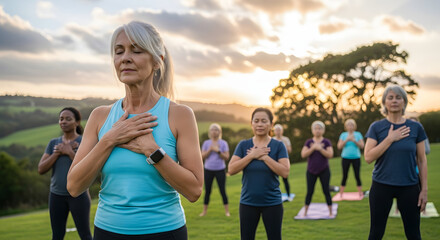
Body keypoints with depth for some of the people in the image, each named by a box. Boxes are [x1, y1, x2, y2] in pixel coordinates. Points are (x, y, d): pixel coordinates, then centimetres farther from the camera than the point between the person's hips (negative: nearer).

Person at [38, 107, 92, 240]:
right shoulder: (53, 143, 5)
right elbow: (41, 169, -3)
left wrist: (69, 152, -19)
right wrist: (58, 153, -14)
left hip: (78, 194, -4)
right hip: (57, 195, 4)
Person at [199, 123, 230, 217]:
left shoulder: (223, 143, 0)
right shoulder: (206, 143, 4)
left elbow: (226, 157, -5)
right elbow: (202, 156, -1)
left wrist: (218, 151, -17)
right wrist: (210, 150, -15)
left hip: (220, 170, -1)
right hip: (208, 170, 2)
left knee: (223, 191, -1)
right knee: (207, 191, 7)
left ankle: (227, 211, 8)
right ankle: (204, 211, 17)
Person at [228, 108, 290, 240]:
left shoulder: (278, 146, -3)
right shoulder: (243, 145, 2)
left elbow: (285, 172, -14)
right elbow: (231, 170, -8)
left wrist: (264, 157, -17)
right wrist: (252, 156, -15)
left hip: (272, 203, -1)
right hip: (248, 203, 2)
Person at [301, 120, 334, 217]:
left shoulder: (327, 142, -1)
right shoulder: (308, 142, 3)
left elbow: (330, 155, -12)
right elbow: (303, 154, -9)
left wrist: (320, 148, -22)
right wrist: (313, 148, -20)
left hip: (324, 171, -1)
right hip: (311, 171, 1)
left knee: (326, 191, 1)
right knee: (309, 191, 3)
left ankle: (330, 212, 11)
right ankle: (305, 212, 11)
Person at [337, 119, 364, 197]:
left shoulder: (358, 134, 4)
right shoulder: (343, 135, 5)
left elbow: (362, 146, -3)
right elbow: (339, 146, -3)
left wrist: (354, 141, -18)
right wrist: (347, 140, -15)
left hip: (356, 158, 0)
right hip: (346, 158, 0)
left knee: (357, 176, -1)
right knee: (344, 176, 2)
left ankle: (360, 193, 8)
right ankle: (341, 193, 10)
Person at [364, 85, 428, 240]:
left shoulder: (416, 128, 1)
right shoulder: (376, 127, -2)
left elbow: (421, 161, 4)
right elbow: (368, 157, -11)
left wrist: (424, 189, 1)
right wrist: (390, 138, -15)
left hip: (409, 187, 1)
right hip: (381, 186, -1)